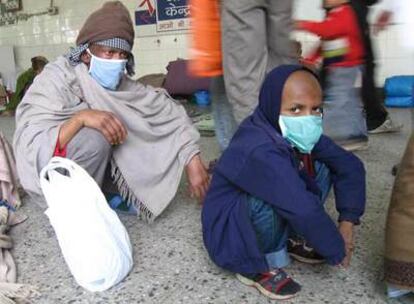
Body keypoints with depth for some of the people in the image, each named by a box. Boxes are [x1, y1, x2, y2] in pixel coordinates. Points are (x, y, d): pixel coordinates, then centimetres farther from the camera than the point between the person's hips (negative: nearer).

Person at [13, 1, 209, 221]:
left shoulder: (121, 84, -11)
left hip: (99, 170, 6)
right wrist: (80, 117, -45)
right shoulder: (56, 79, -23)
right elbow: (30, 146, -32)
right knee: (96, 136, -33)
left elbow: (169, 111, -14)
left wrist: (193, 162, -25)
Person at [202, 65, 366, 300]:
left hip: (261, 217, 8)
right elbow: (303, 210, -38)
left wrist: (348, 221, -12)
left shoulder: (299, 136, -8)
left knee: (322, 167, 0)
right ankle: (257, 267, -12)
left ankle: (290, 239, 6)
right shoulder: (260, 150, -35)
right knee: (271, 199, -38)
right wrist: (338, 249, -23)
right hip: (230, 233, -7)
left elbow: (350, 165, -4)